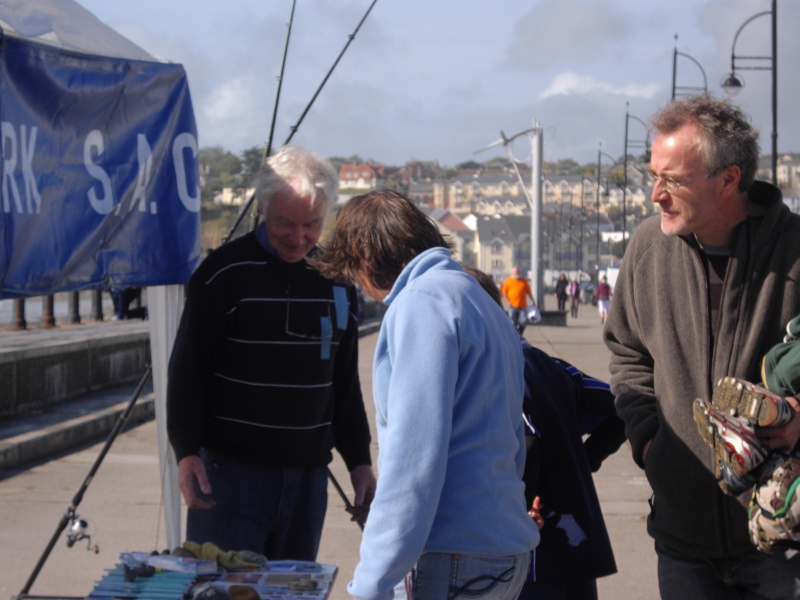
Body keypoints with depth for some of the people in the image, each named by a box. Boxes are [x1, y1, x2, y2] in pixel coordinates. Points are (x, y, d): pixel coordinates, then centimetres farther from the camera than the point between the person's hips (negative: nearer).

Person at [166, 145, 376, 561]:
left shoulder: (336, 278, 10)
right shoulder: (224, 273, -6)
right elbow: (186, 371, -5)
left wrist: (359, 461, 14)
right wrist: (186, 452, -16)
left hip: (308, 474, 5)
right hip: (230, 468, -5)